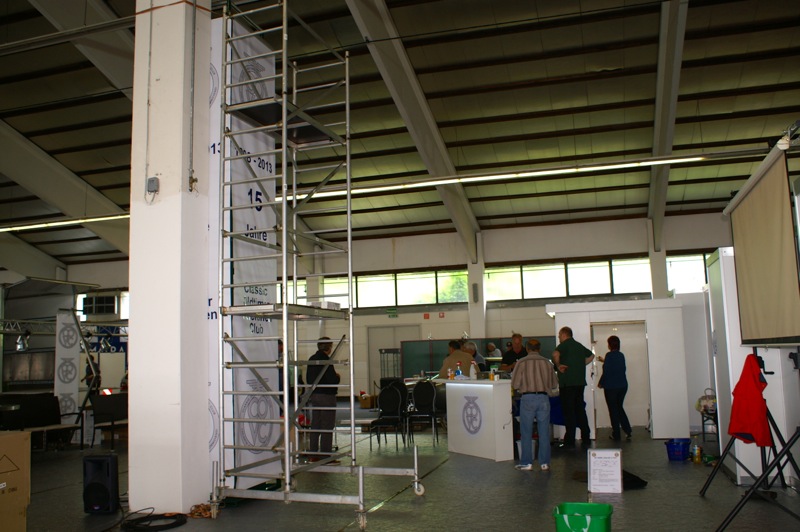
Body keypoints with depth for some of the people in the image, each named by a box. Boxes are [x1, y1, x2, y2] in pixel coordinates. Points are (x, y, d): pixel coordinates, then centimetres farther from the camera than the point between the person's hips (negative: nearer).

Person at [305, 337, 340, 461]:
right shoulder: (325, 360, -17)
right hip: (326, 395, -8)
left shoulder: (312, 359, 10)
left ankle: (313, 454, 19)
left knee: (315, 425, 14)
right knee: (327, 426, -2)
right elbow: (332, 380, -21)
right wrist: (338, 377, 1)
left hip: (314, 394, 9)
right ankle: (325, 455, 0)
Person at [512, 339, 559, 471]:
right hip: (543, 397, 2)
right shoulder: (547, 363, 3)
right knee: (544, 432, 9)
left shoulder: (521, 362, -5)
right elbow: (554, 383, 9)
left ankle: (527, 463, 9)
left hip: (528, 398, -2)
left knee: (526, 432, 6)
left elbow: (515, 384, -5)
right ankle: (544, 463, 13)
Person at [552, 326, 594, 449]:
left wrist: (558, 365, -13)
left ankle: (569, 441, -1)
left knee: (569, 411, -3)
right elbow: (591, 355, 32)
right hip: (580, 382, 7)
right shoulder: (579, 345, 16)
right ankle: (586, 439, 15)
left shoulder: (564, 344, -7)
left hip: (567, 382, -7)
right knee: (580, 410, 13)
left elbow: (555, 354, -27)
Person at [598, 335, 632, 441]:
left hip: (611, 387, -6)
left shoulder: (609, 355, -15)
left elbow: (606, 372, -16)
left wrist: (600, 383, -1)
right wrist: (605, 361, 39)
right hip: (623, 386, 6)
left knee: (613, 410, 4)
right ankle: (628, 432, 11)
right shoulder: (621, 355, 6)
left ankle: (616, 435, 9)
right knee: (619, 407, 19)